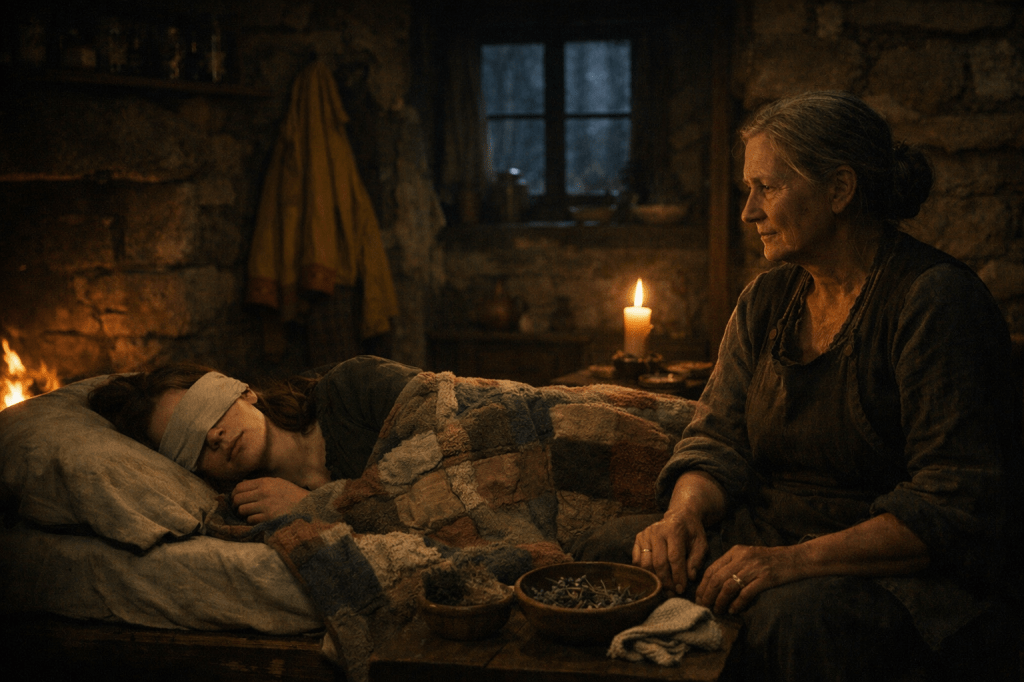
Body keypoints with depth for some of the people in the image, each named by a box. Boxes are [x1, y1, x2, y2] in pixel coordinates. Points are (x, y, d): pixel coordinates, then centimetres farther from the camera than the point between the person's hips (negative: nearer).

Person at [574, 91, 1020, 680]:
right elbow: (718, 439, 8)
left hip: (902, 567, -6)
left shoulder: (937, 300, -14)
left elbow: (953, 506, -20)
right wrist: (685, 513, -15)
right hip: (768, 535, 7)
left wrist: (796, 561, -29)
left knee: (793, 616, -38)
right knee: (610, 553, -15)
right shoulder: (766, 300, 10)